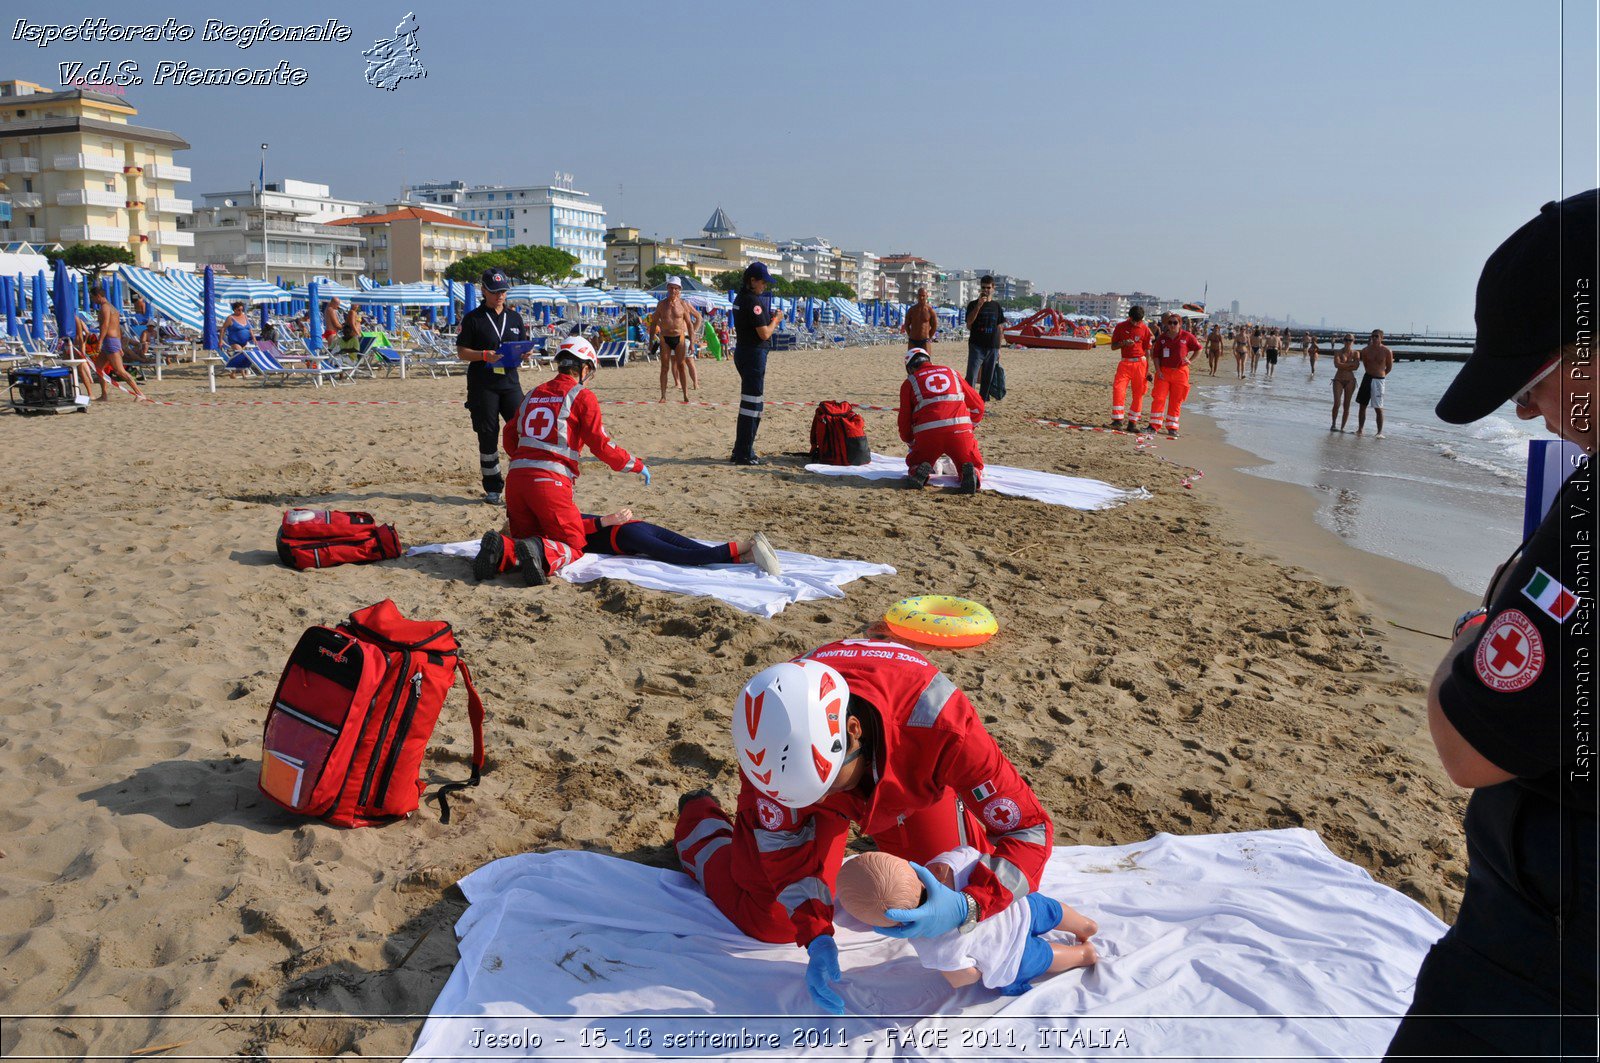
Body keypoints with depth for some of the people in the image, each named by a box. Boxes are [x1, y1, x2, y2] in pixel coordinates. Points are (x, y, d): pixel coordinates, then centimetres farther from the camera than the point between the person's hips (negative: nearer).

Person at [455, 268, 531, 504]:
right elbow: (461, 352, -1)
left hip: (510, 381, 3)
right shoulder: (473, 319, 1)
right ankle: (493, 488, 12)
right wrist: (484, 355, -18)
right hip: (482, 385, -3)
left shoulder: (515, 317, 13)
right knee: (488, 436, 2)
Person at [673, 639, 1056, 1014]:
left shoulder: (938, 722, -46)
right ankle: (700, 818, 30)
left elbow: (1030, 830, -38)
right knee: (769, 920, 1)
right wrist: (816, 937, -35)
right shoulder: (774, 742, -40)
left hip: (907, 772, 1)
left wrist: (967, 906, -53)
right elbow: (784, 844, -23)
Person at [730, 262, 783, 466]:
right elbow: (764, 334, -19)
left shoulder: (739, 297, 13)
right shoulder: (753, 301, -17)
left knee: (749, 402, 18)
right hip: (754, 353, -10)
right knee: (752, 404, -5)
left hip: (742, 351, 10)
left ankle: (740, 451, 23)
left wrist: (769, 318, 11)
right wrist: (775, 320, -2)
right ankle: (744, 454, -1)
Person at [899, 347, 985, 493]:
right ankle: (973, 474, -18)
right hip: (960, 429, 1)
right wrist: (970, 426, 41)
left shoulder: (909, 382, 18)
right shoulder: (951, 373, 25)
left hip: (927, 434, -1)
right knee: (976, 466, 19)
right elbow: (977, 405, 26)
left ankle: (921, 473, -10)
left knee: (914, 463, 26)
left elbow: (904, 420, 16)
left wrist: (911, 444, 33)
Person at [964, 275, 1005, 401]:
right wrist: (979, 305, -22)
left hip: (992, 348, 4)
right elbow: (969, 322, -15)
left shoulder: (996, 305, 11)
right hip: (977, 346, -3)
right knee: (971, 377, -12)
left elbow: (1000, 328, 14)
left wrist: (999, 348, 10)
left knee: (988, 378, 7)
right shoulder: (973, 304, 1)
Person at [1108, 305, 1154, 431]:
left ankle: (1133, 422, 8)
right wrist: (1123, 343, -15)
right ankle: (1118, 420, -11)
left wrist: (1148, 369, 3)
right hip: (1125, 363, 0)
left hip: (1140, 364, 0)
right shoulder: (1120, 326, 4)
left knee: (1138, 394, 1)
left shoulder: (1145, 329, 4)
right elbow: (1113, 347, 6)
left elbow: (1147, 350, 7)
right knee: (1118, 389, -16)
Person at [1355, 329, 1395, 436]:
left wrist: (1380, 375, 12)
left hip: (1379, 380, -4)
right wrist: (1371, 374, 13)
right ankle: (1360, 429, 18)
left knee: (1378, 408, -6)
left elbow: (1389, 367, 4)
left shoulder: (1387, 352, -7)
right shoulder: (1366, 350, 1)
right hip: (1367, 378, 4)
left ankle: (1380, 432, -1)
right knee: (1362, 405, 8)